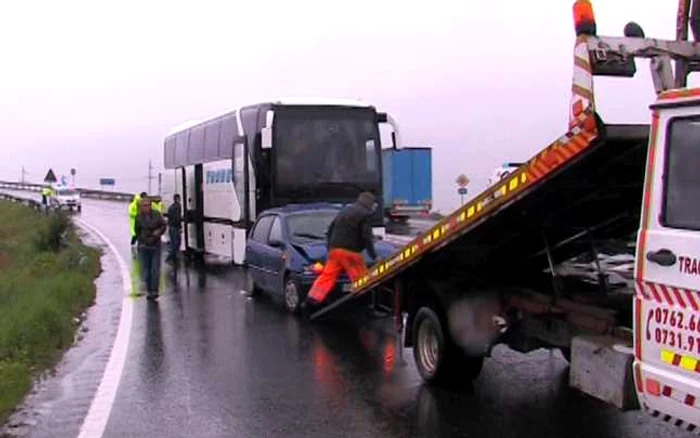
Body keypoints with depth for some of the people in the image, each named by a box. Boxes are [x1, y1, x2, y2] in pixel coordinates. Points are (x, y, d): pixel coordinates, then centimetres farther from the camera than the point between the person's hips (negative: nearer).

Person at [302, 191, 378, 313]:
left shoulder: (344, 210, 22)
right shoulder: (364, 214, -3)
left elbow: (330, 229, 25)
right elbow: (366, 237, -10)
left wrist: (330, 247, 33)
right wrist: (373, 255, -5)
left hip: (334, 249, 7)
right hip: (350, 251, -7)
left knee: (327, 276, 8)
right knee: (362, 280, -2)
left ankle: (311, 301, 2)